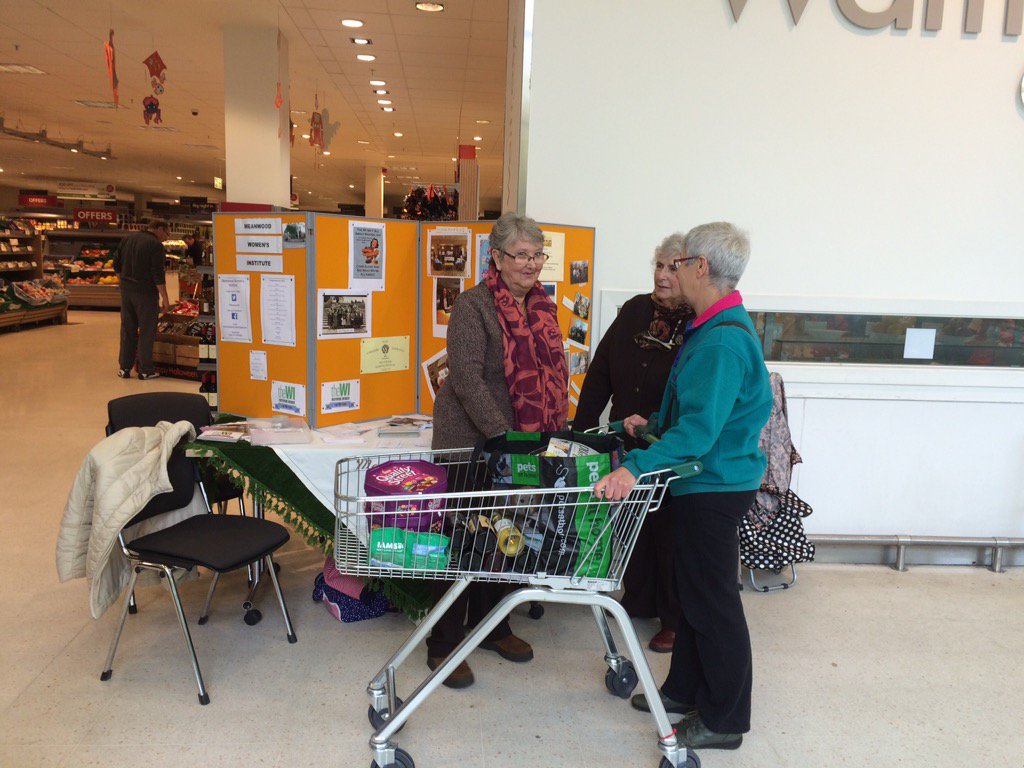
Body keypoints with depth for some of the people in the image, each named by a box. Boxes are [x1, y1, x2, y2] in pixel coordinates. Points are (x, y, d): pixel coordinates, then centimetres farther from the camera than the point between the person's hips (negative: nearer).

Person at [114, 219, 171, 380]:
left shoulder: (128, 239, 10)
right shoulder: (156, 245, -12)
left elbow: (117, 264, 12)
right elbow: (158, 274, -17)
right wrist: (165, 298, -13)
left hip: (126, 290, 7)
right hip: (146, 292, -6)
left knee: (127, 329, 12)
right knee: (147, 330, 2)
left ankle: (124, 368, 17)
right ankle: (145, 370, 6)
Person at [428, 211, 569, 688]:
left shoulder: (542, 307, 10)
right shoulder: (473, 306, -13)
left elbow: (552, 375, 16)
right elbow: (467, 380, -21)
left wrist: (557, 431, 7)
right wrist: (505, 439, -26)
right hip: (471, 445, -7)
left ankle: (491, 626, 35)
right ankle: (443, 646, 17)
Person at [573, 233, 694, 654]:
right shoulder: (635, 311, 4)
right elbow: (600, 371, 8)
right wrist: (582, 428, 6)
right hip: (627, 447, 5)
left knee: (670, 534, 8)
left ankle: (676, 618, 28)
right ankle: (639, 601, 39)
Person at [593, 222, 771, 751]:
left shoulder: (724, 341, -24)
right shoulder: (714, 329, 10)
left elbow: (700, 428, -31)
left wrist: (636, 466, -37)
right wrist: (653, 425, 13)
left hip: (715, 487, -10)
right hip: (704, 482, 10)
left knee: (712, 602, 4)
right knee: (692, 591, 20)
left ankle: (725, 720, 21)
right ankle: (685, 689, 37)